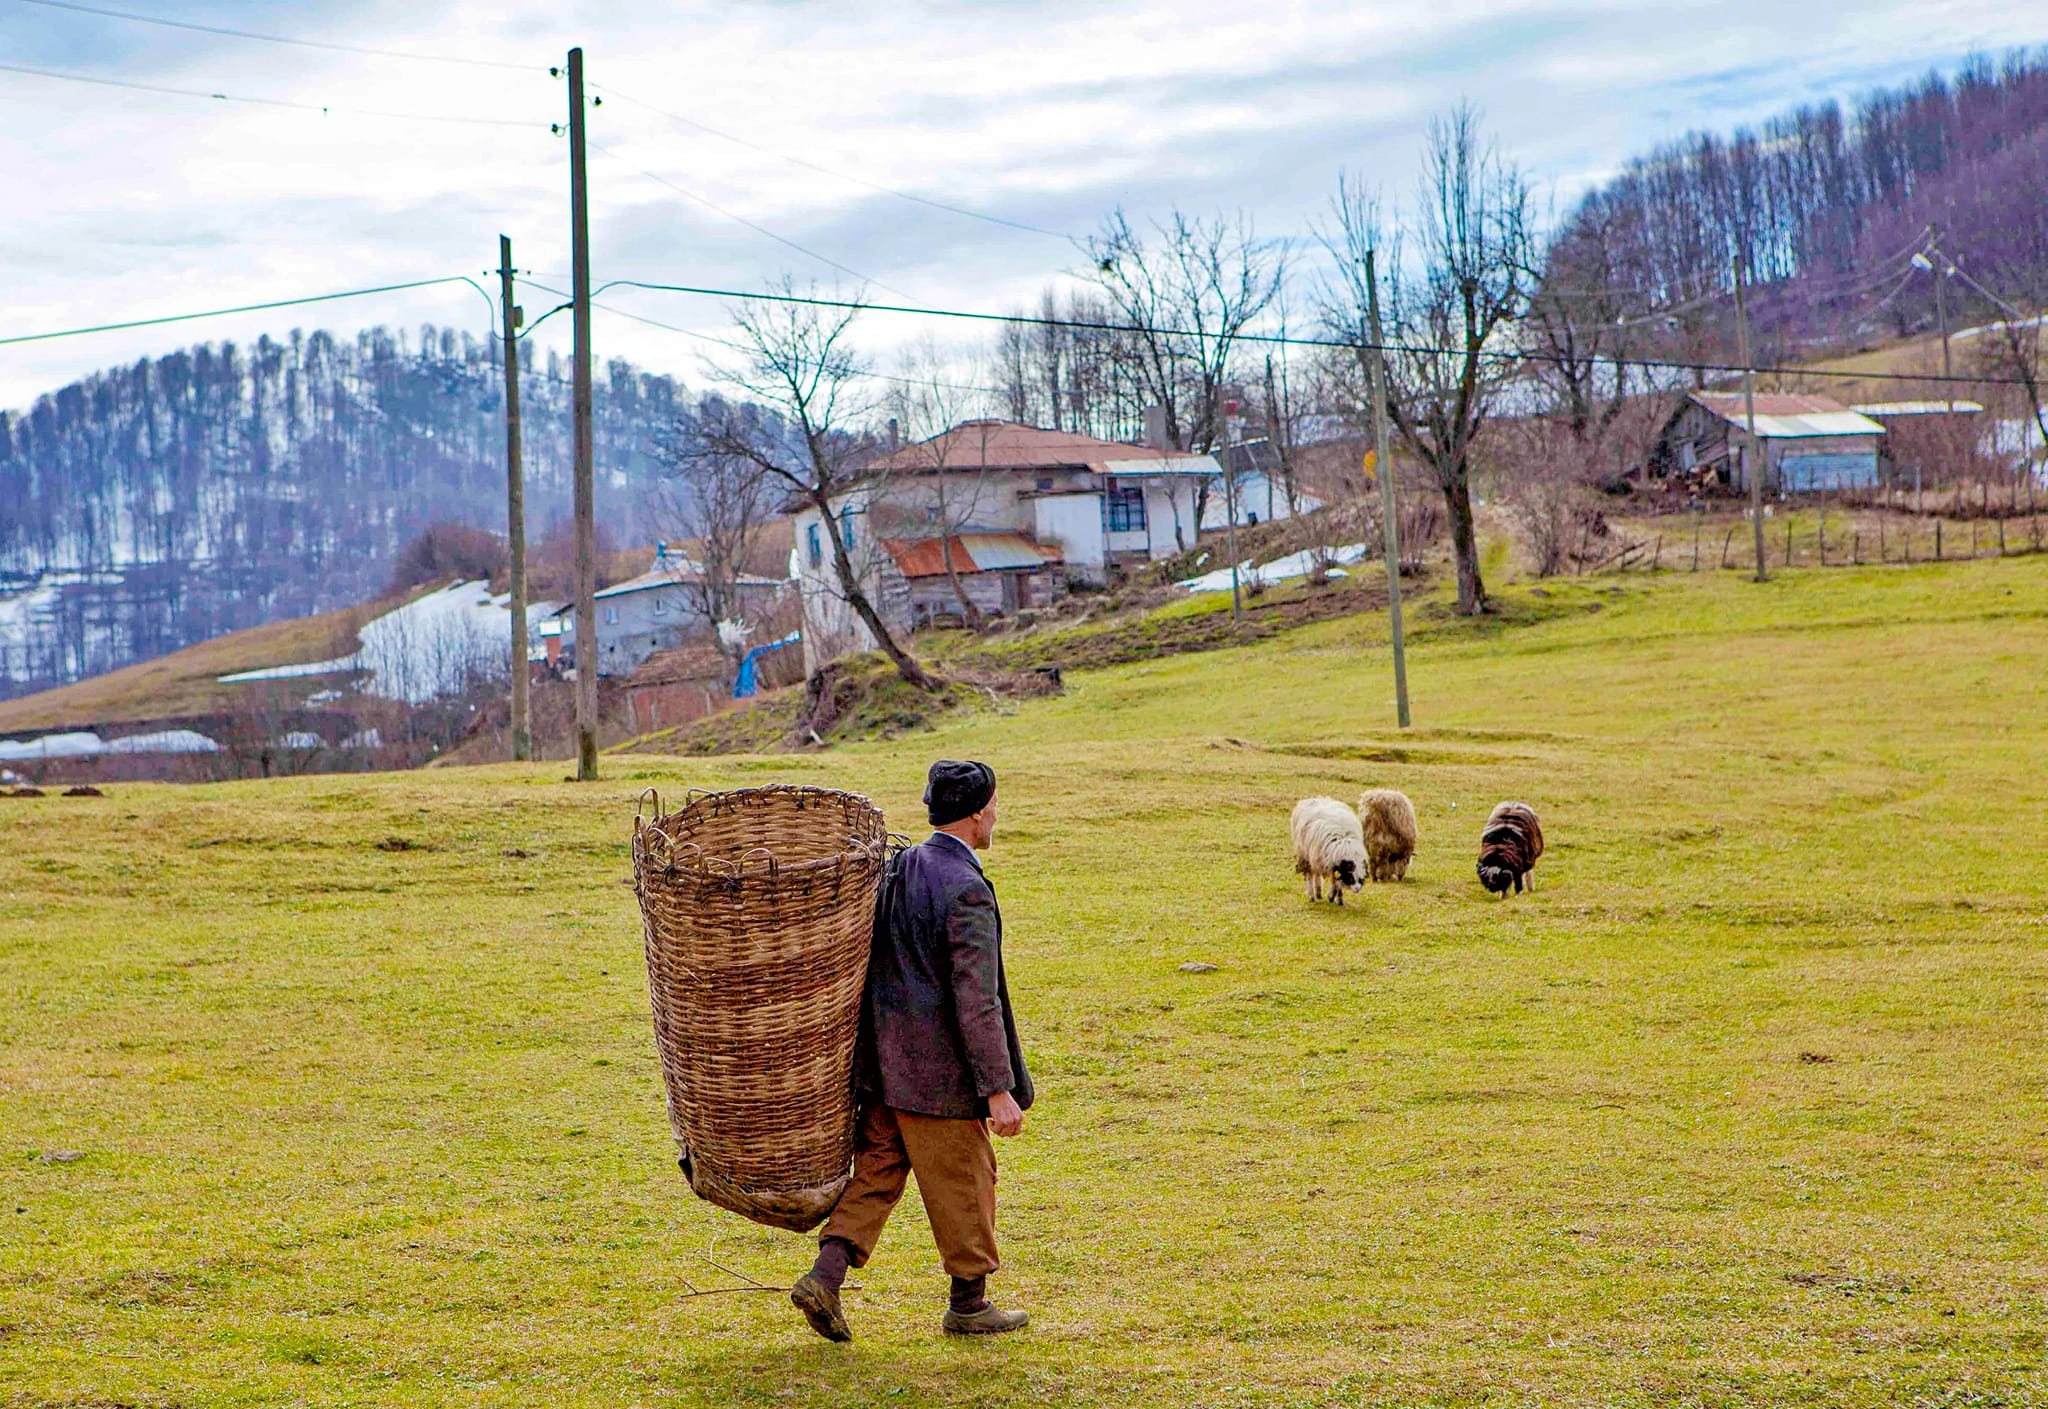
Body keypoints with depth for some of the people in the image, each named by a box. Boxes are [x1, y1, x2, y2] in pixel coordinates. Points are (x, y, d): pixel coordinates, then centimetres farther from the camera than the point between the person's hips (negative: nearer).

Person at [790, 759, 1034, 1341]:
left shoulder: (898, 868, 7)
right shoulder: (967, 890, -19)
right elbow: (976, 1001, -22)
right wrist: (999, 1090, -19)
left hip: (884, 1057, 8)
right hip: (937, 1072, -8)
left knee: (878, 1169, 13)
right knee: (965, 1181, 7)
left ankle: (826, 1277, 1)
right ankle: (969, 1303, 19)